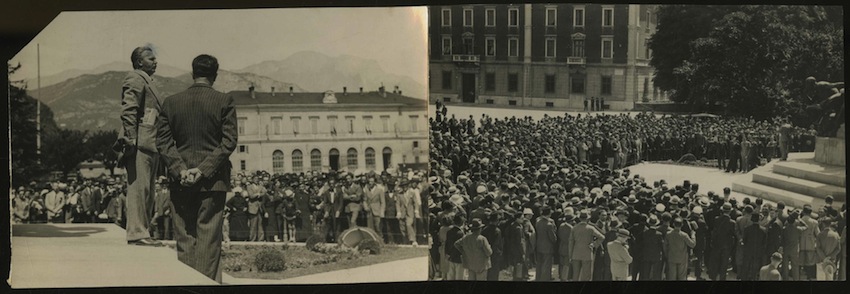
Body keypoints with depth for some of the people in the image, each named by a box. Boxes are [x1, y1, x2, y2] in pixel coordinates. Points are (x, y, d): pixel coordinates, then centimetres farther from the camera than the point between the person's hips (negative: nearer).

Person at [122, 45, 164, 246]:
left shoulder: (146, 82, 25)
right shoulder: (135, 80, -6)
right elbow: (128, 112, -15)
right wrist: (131, 140, -21)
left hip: (150, 145, 10)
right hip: (140, 144, -10)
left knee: (147, 191, 11)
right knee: (138, 188, -10)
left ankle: (143, 231, 15)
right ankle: (137, 233, -9)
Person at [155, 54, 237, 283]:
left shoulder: (171, 102, 5)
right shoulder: (224, 101, -3)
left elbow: (163, 141, 0)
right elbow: (229, 141, -9)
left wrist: (180, 169, -6)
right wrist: (204, 169, -9)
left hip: (181, 181, 2)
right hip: (213, 179, -2)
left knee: (184, 240, 8)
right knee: (209, 239, 1)